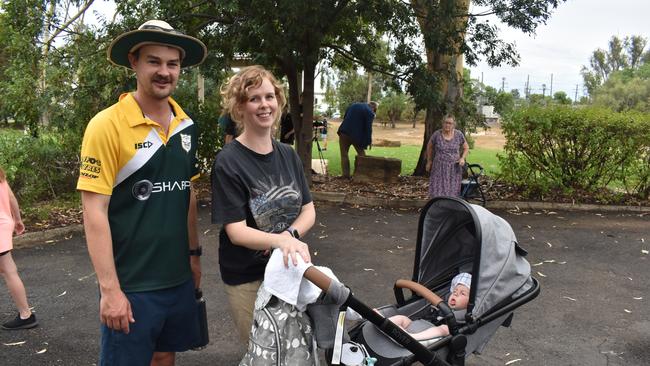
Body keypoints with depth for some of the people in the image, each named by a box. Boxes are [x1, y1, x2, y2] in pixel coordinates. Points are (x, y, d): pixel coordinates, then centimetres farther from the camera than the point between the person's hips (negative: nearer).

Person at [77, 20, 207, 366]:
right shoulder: (107, 125, -15)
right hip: (131, 284, -6)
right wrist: (110, 289, -18)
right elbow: (94, 211, -16)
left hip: (178, 278, 6)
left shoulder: (186, 125, 5)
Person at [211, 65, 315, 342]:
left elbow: (308, 210, 5)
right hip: (247, 280, -5)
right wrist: (281, 241, -36)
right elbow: (236, 231, -19)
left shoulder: (288, 155, 3)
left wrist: (289, 234, -17)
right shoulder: (228, 162, -14)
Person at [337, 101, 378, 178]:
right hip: (356, 136, -3)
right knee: (361, 154, 14)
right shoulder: (370, 113, -6)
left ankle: (345, 174, 5)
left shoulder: (353, 105, 12)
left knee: (344, 155, 8)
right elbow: (368, 128, -11)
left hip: (344, 133, 3)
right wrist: (368, 142, -7)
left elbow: (344, 118, 15)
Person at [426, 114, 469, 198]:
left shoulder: (459, 135, -1)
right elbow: (429, 147, 12)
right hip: (439, 168, -1)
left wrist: (462, 158, -5)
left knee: (452, 194, 2)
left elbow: (466, 148, 12)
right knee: (438, 192, -6)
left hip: (454, 169, 1)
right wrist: (429, 161, 16)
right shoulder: (437, 134, -4)